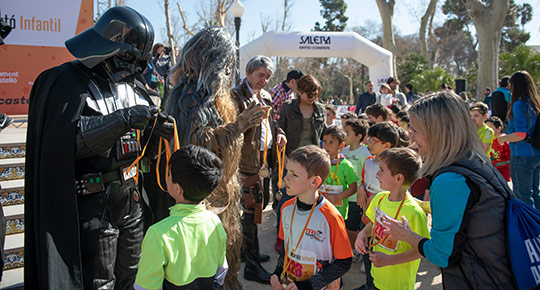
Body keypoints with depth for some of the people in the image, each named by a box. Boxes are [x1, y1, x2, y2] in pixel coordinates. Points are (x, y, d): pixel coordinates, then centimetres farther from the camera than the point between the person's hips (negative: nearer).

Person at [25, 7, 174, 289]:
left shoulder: (131, 86, 9)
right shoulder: (68, 81, -10)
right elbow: (62, 140, -24)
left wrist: (155, 131, -8)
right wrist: (122, 120, -31)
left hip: (132, 199, 7)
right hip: (94, 206, -6)